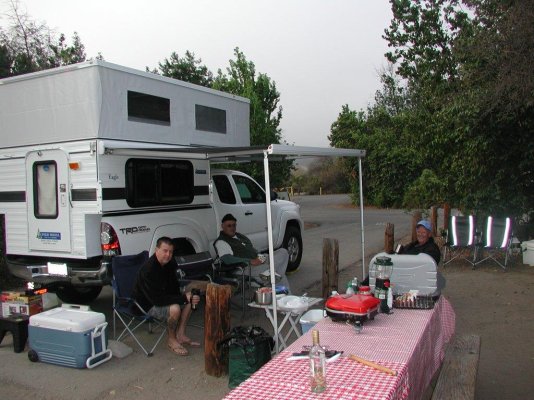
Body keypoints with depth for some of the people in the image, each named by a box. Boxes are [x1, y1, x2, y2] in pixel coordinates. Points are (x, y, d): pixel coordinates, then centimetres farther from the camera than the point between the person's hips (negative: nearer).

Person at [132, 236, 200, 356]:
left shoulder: (169, 263, -6)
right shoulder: (148, 270, -31)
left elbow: (174, 286, 8)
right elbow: (158, 299, -33)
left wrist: (186, 297, -11)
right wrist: (184, 298, -31)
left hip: (164, 298, 8)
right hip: (146, 305, -8)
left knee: (189, 301, -5)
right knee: (174, 308, -31)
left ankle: (180, 335, 3)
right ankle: (171, 340, -7)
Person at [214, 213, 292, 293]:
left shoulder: (239, 236, 22)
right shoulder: (221, 242, -5)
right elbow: (227, 259, -22)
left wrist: (260, 257, 4)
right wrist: (251, 262, -25)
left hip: (259, 262, 9)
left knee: (283, 252, -8)